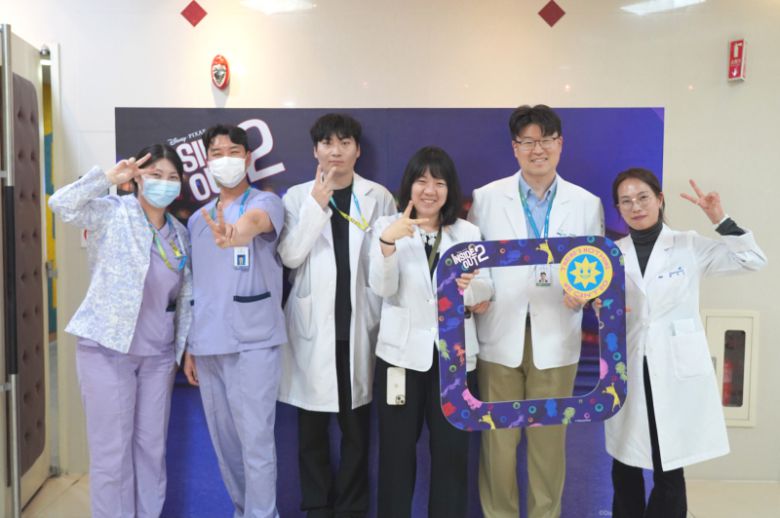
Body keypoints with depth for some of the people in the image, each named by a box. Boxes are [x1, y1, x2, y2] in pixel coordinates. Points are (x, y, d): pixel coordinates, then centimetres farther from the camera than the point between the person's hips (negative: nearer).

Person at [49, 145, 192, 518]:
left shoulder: (180, 234, 9)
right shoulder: (112, 213, -5)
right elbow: (61, 204, -24)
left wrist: (181, 351, 13)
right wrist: (109, 177, -20)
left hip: (158, 355, 5)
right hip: (107, 349, -5)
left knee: (152, 448, 13)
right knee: (111, 451, 3)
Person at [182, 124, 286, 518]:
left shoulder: (265, 202, -2)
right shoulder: (197, 220, 15)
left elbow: (255, 220, -29)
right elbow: (195, 289, 17)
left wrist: (236, 233, -52)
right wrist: (189, 347, 14)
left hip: (252, 341, -6)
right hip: (207, 344, 6)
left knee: (255, 440, -3)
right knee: (224, 441, 14)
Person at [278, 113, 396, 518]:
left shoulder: (379, 198, 2)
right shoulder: (298, 196, 3)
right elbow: (289, 256, -8)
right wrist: (317, 204, -13)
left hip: (358, 324, 0)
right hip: (313, 325, 1)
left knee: (356, 426, 8)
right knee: (312, 427, 9)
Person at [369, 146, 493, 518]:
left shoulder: (468, 232, 7)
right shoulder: (388, 226, 0)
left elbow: (486, 290, 0)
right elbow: (382, 287, -13)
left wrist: (469, 286, -23)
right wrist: (388, 242, -29)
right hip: (402, 352, -1)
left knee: (453, 450, 8)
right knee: (397, 450, 8)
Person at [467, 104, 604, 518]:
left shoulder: (587, 204, 6)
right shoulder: (486, 198, 3)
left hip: (557, 337, 1)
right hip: (500, 335, 0)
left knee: (550, 437, 11)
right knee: (498, 438, 7)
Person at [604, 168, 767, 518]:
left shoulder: (690, 246, 0)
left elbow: (753, 260, -4)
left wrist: (720, 220, -13)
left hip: (677, 371, -2)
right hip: (629, 372, 2)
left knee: (669, 467, 2)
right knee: (624, 464, 10)